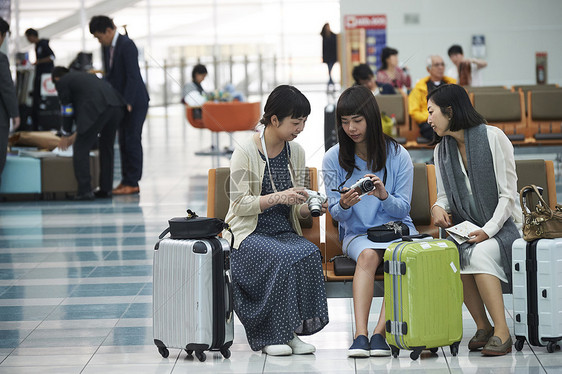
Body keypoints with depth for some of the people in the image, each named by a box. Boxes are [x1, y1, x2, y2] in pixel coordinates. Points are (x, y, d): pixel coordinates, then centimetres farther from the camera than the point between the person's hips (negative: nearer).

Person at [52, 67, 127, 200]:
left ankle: (85, 191, -1)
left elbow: (67, 111, 16)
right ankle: (106, 189, 22)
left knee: (80, 149, 3)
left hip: (99, 109, -7)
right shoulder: (85, 76, 37)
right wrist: (77, 134, 47)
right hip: (116, 106, 7)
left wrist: (65, 136, 29)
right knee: (106, 148, 21)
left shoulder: (62, 82, 15)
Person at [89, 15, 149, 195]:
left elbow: (133, 76, -21)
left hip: (135, 101, -9)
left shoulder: (127, 45, -17)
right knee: (123, 142, 9)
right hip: (121, 101, 9)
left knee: (132, 140, -7)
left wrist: (127, 103, -23)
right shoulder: (107, 47, 9)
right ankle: (126, 180, 13)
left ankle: (132, 183, -4)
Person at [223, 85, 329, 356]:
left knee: (310, 254, -28)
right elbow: (240, 204, -11)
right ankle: (270, 336, -20)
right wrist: (277, 197, -23)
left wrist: (310, 208, -7)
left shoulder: (296, 152, 11)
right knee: (283, 257, -34)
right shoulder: (245, 152, -7)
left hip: (285, 231, 5)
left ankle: (289, 332, -19)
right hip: (249, 234, -5)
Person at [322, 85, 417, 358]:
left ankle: (379, 333, -37)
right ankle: (360, 334, -45)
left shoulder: (397, 156, -2)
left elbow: (402, 209, -3)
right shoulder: (333, 159, 1)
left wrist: (384, 196, -25)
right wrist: (344, 205, -22)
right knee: (367, 255, -35)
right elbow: (336, 213, 3)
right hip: (357, 233, 0)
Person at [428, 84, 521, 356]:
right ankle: (483, 327, -18)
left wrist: (489, 230, -21)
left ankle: (501, 331, -33)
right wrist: (438, 208, -7)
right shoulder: (442, 149, 12)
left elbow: (508, 193, -9)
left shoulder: (493, 137, -6)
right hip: (466, 229, 4)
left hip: (502, 224, -4)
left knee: (479, 253, -36)